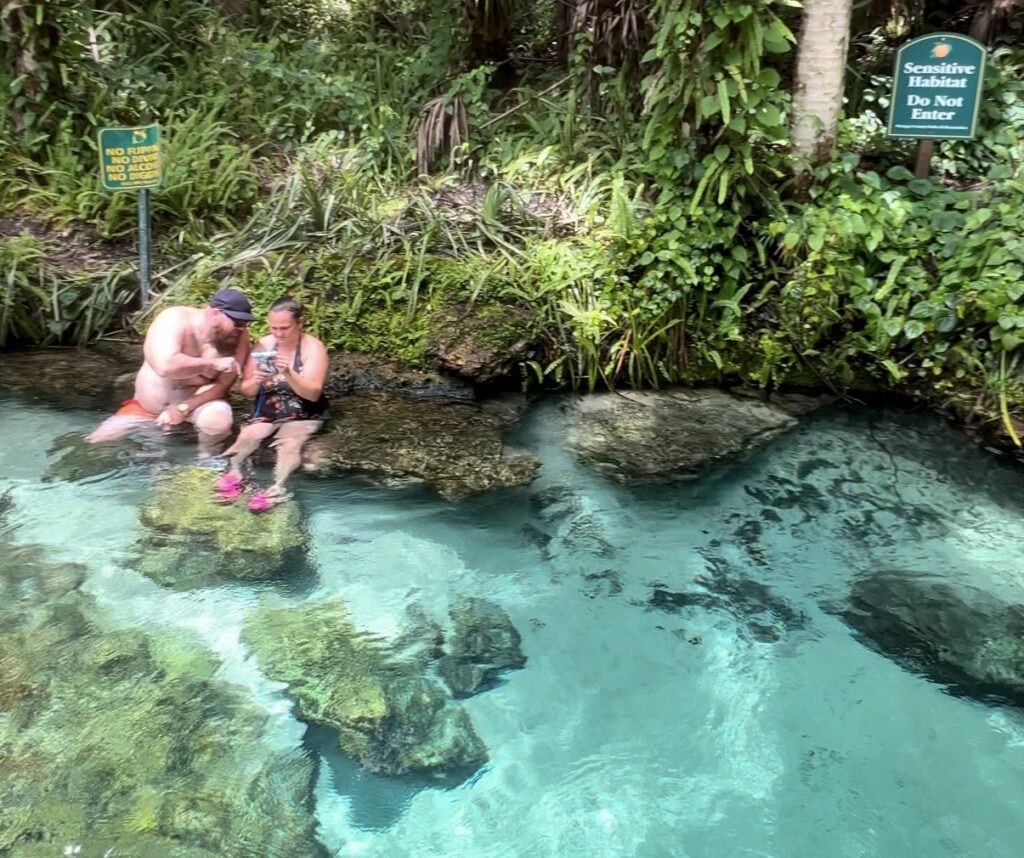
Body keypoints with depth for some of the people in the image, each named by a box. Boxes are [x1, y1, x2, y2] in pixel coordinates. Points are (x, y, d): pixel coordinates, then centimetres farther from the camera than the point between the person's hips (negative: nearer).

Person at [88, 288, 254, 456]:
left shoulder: (238, 336, -16)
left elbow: (223, 385, -16)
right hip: (148, 407, 0)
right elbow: (165, 366, -38)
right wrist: (212, 363, -35)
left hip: (197, 399, 0)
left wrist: (183, 408, -25)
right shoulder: (175, 320, -22)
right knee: (96, 444, -3)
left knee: (219, 420, -34)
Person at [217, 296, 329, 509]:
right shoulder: (263, 345, 0)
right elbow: (246, 391, 3)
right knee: (247, 436, -27)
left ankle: (277, 488, -41)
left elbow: (313, 394, -20)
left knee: (289, 443, -33)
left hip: (303, 416, -3)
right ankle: (233, 473, -32)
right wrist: (255, 381, -21)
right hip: (266, 412, 3)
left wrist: (289, 374, -36)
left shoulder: (313, 348, -10)